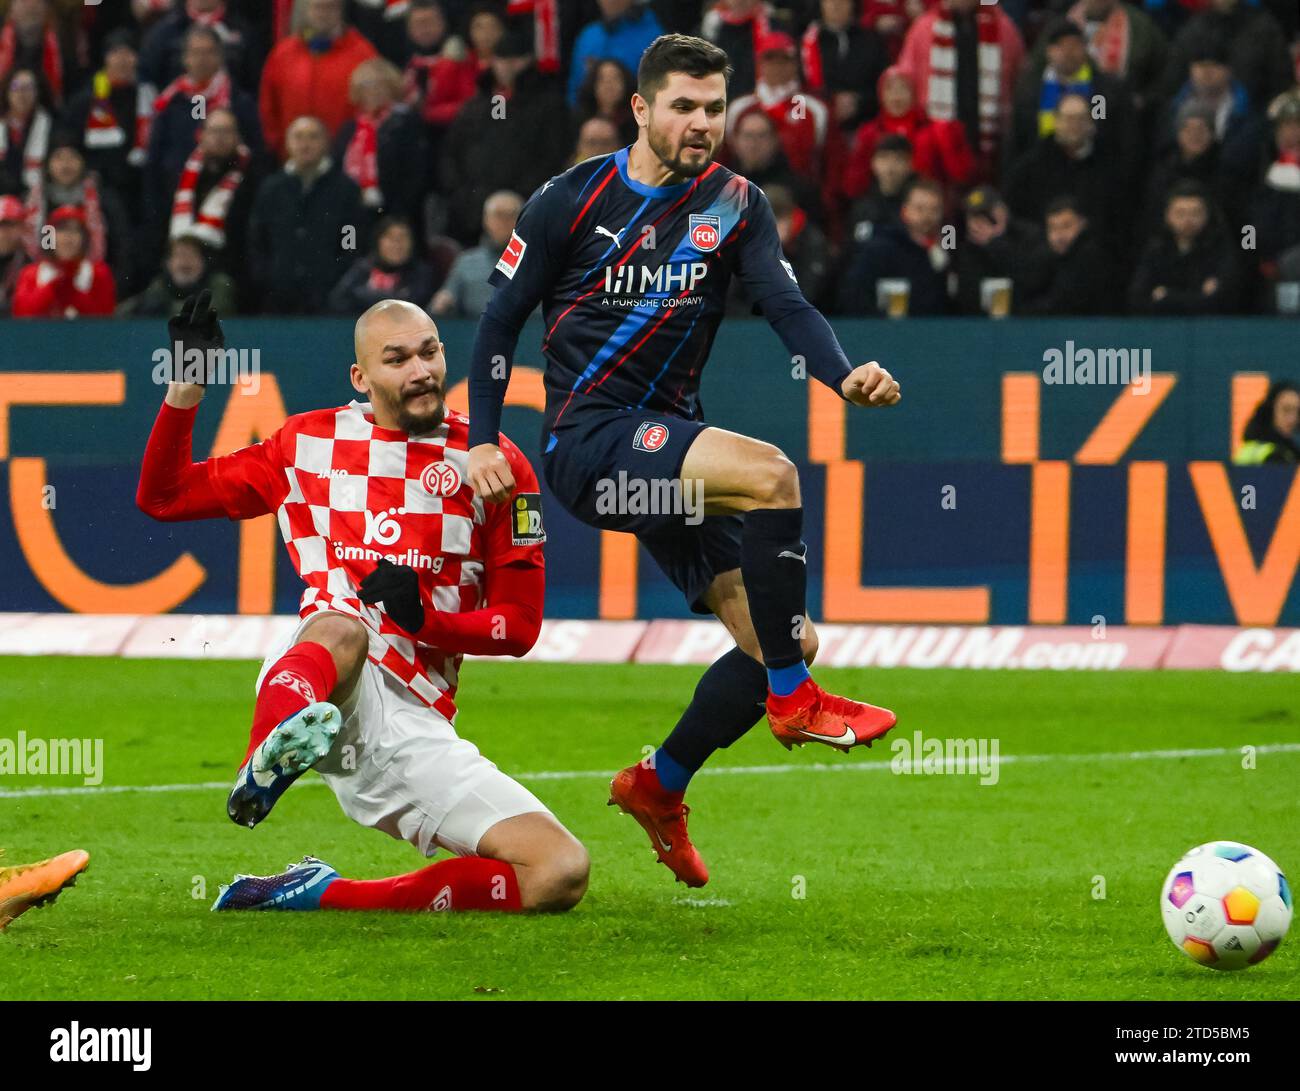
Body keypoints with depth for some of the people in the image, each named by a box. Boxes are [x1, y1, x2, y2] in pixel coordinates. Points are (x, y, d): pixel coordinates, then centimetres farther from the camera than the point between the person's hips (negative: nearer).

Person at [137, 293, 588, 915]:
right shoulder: (311, 443, 16)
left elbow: (519, 625, 11)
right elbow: (162, 497, 19)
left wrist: (425, 618, -8)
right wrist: (187, 386, 5)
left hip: (414, 728, 2)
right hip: (316, 685, -2)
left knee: (561, 874, -17)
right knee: (343, 627, -40)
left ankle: (319, 899, -14)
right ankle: (271, 756, -73)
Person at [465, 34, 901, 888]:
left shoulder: (735, 205, 7)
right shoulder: (574, 200, -2)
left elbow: (787, 304, -7)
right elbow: (501, 320, 4)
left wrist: (847, 376, -27)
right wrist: (482, 441, -4)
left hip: (669, 446, 6)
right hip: (588, 439, -6)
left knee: (786, 642, -2)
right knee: (771, 473, -30)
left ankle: (659, 787, 18)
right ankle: (795, 699, -21)